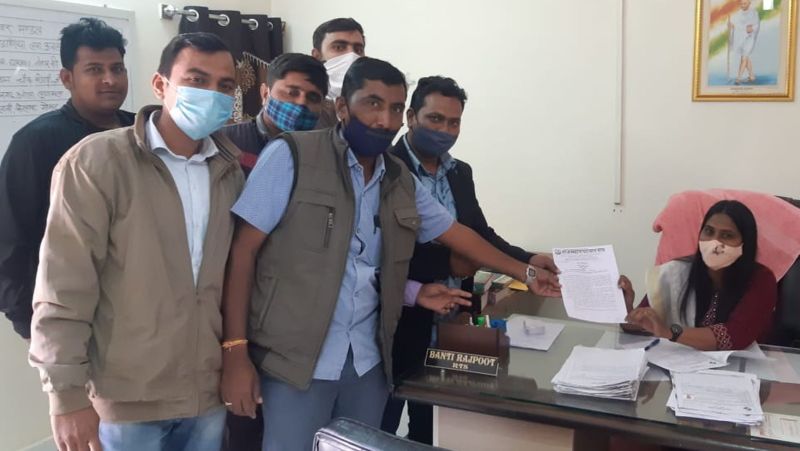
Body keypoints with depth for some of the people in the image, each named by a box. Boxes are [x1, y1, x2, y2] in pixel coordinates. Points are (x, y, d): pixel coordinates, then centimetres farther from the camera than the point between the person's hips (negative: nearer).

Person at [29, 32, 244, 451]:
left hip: (209, 395, 4)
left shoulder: (230, 171, 4)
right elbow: (63, 289, -13)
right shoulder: (96, 161, -11)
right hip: (129, 401, -4)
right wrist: (66, 394, -13)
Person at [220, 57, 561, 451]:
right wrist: (235, 352, -14)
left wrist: (525, 273, 22)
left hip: (368, 362, 5)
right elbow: (243, 251, -9)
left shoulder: (402, 182, 9)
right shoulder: (291, 156, -7)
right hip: (296, 360, -5)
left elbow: (457, 234, 21)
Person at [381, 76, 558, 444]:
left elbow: (480, 233, 11)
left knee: (433, 422, 20)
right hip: (401, 321, -7)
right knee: (381, 428, 9)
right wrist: (447, 263, -20)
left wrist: (526, 260, -5)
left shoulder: (461, 173, 10)